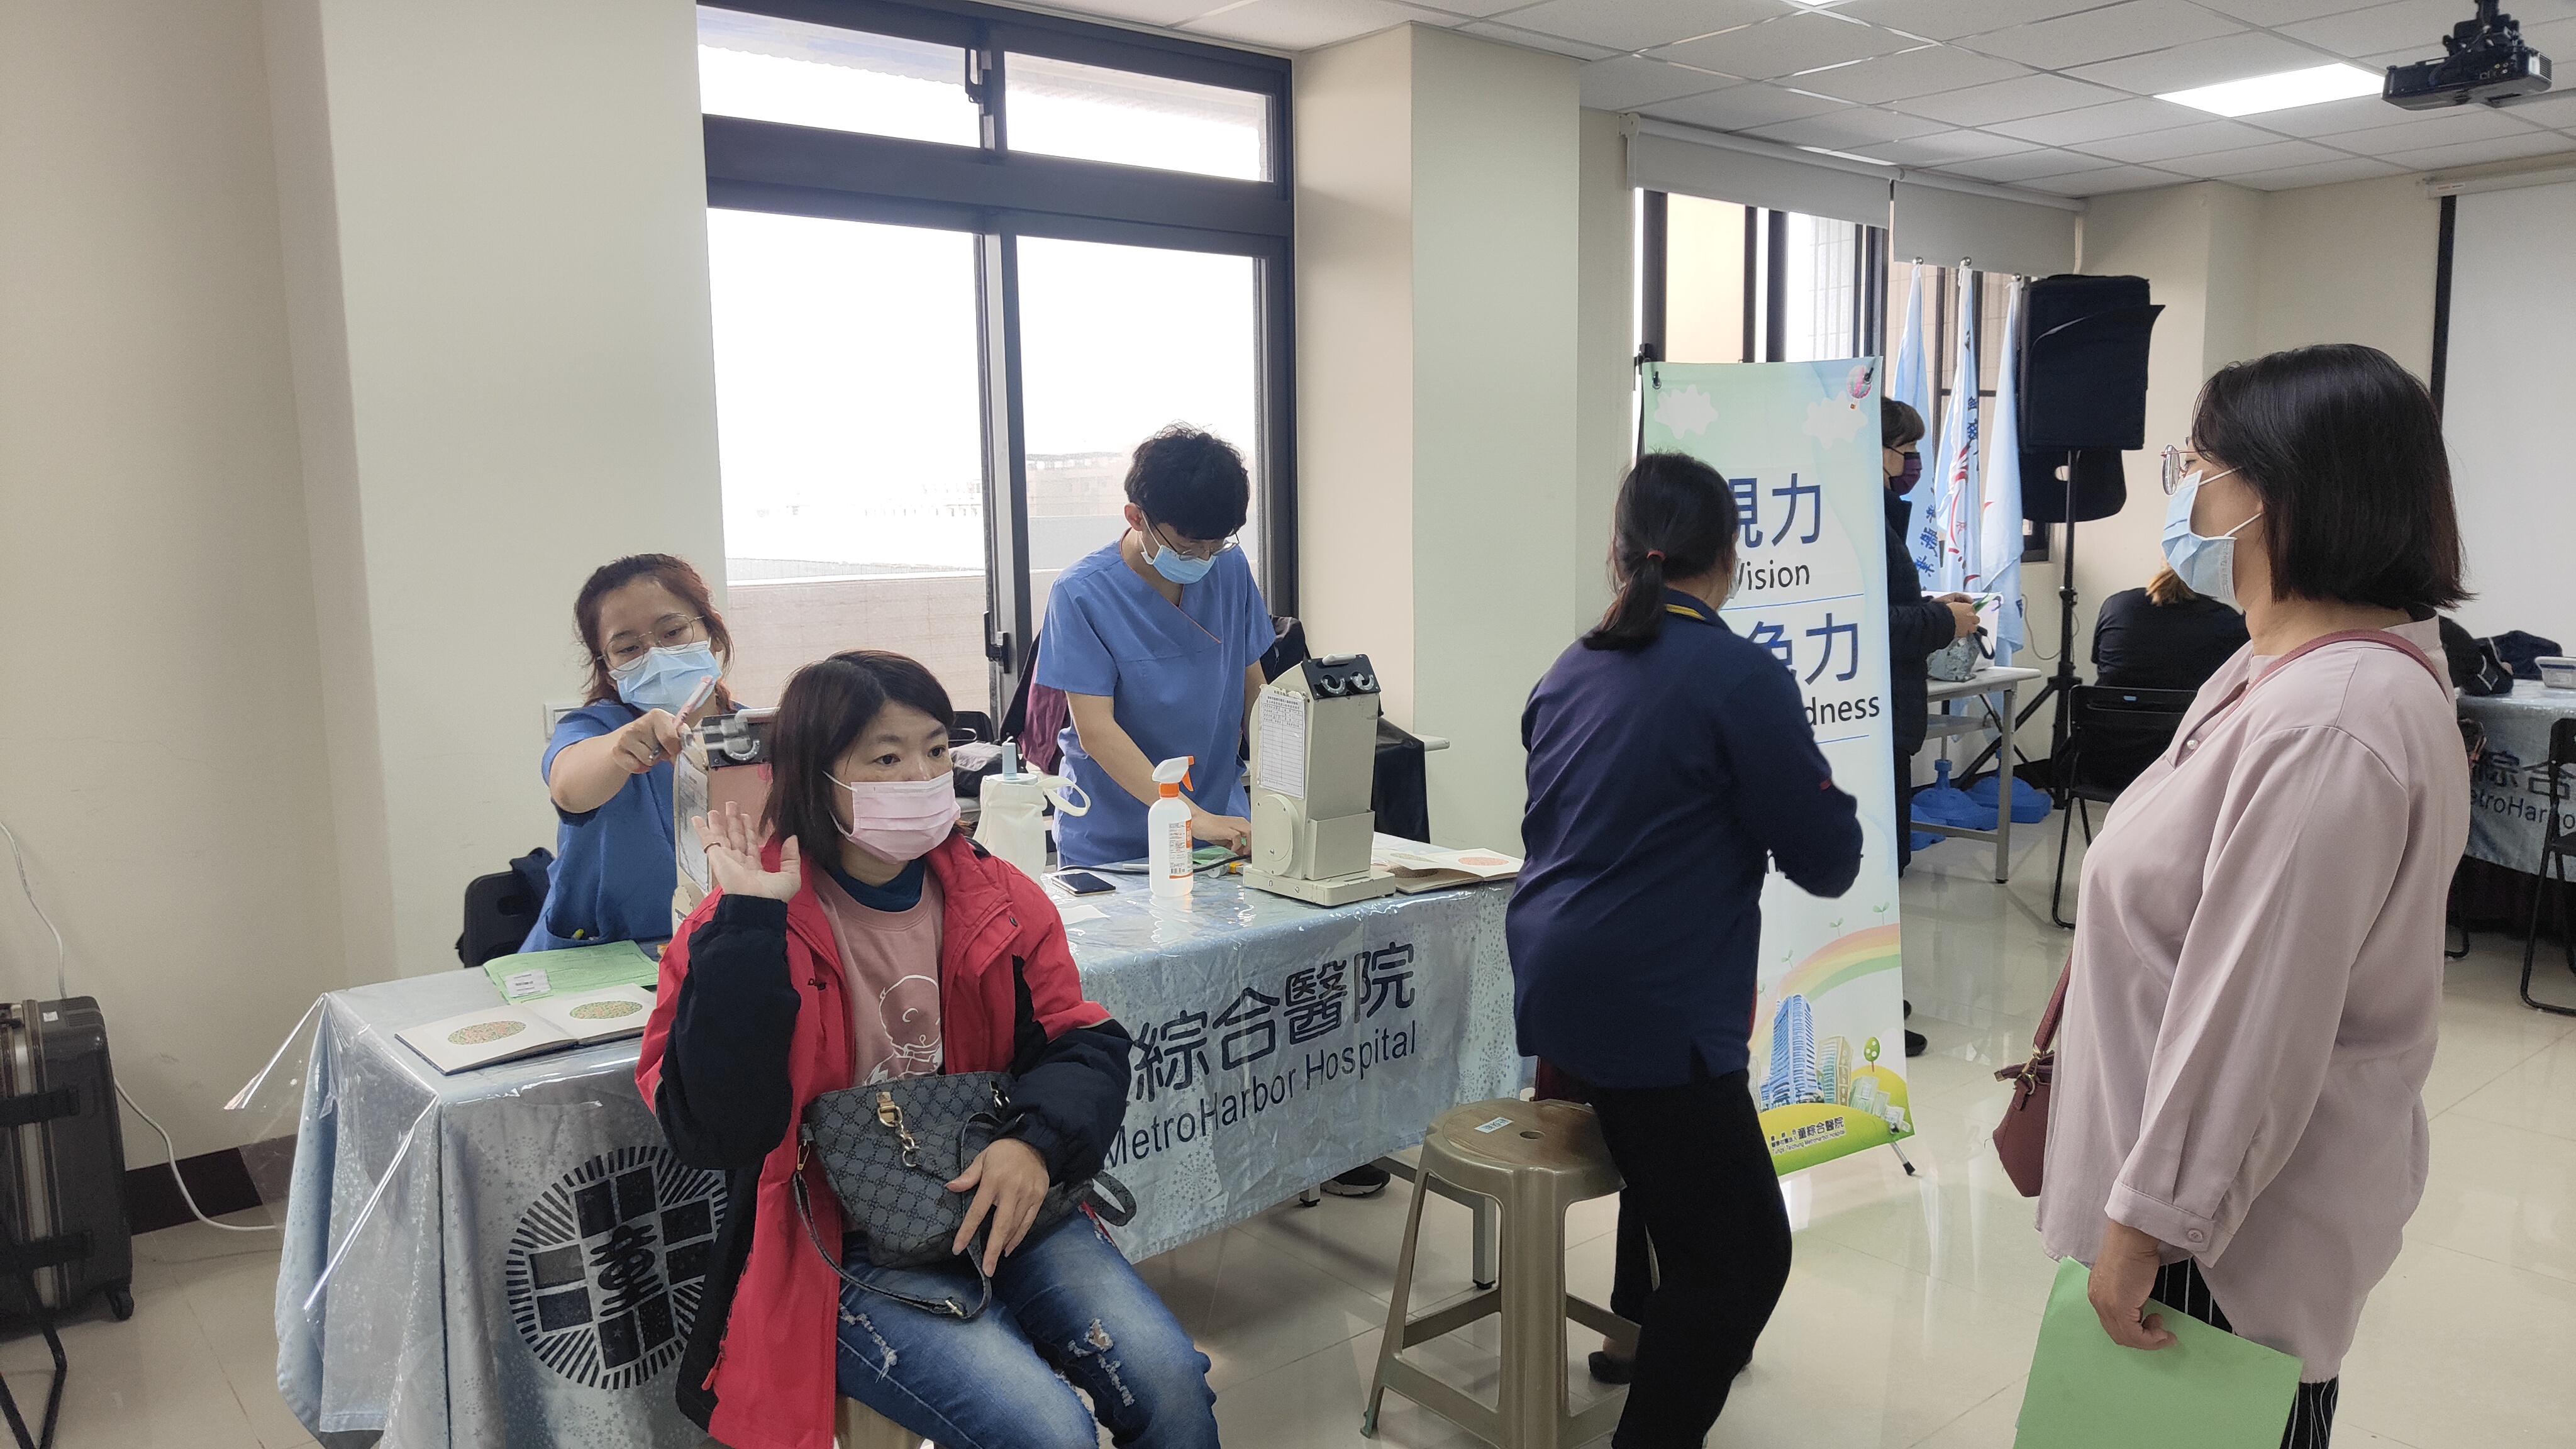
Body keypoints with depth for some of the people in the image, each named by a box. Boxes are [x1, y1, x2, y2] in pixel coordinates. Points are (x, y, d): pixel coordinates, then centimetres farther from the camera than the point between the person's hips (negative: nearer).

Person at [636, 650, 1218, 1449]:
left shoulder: (998, 900, 3)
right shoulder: (743, 932, -10)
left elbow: (1083, 1042, 2)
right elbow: (713, 1130, -20)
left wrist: (1036, 1142, -19)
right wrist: (748, 927, -24)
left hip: (1000, 1205, 5)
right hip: (842, 1253, -4)